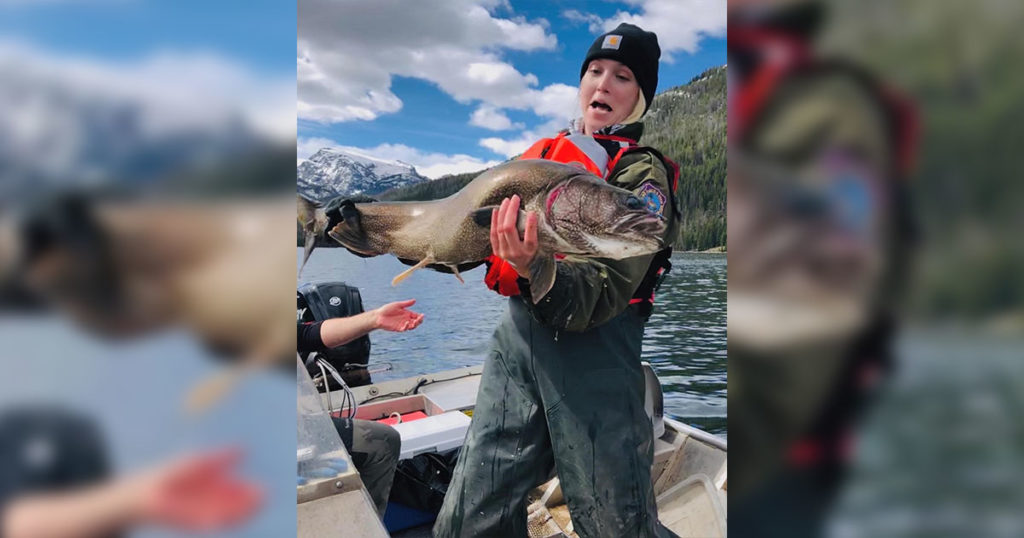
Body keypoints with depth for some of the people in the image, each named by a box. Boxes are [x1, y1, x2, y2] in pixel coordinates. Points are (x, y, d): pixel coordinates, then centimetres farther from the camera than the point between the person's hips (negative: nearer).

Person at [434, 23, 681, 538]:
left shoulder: (643, 174, -3)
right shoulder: (543, 151, 15)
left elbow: (604, 293, -16)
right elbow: (483, 237, 21)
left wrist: (534, 269, -33)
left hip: (593, 349, -5)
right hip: (516, 335, 5)